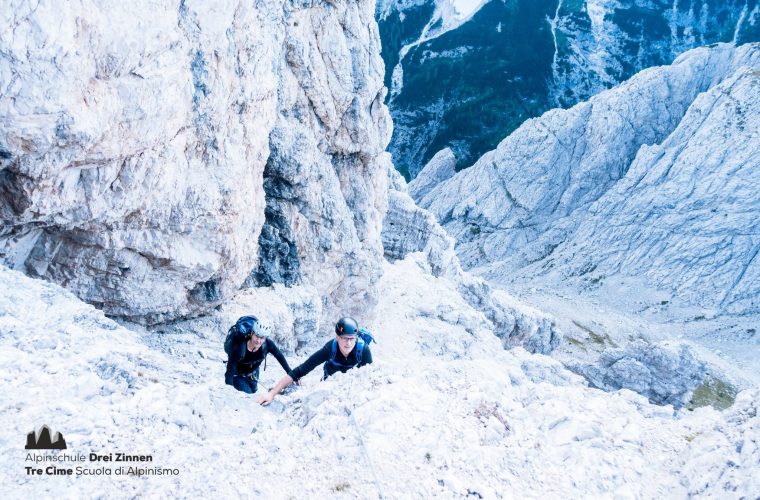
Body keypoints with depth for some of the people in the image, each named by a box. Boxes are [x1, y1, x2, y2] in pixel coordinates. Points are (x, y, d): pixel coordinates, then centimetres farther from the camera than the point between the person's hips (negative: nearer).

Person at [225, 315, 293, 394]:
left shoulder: (268, 344, -32)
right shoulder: (239, 347, -41)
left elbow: (280, 357, -18)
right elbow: (230, 371, -39)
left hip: (253, 371, 4)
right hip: (237, 374, -4)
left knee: (253, 391, 18)